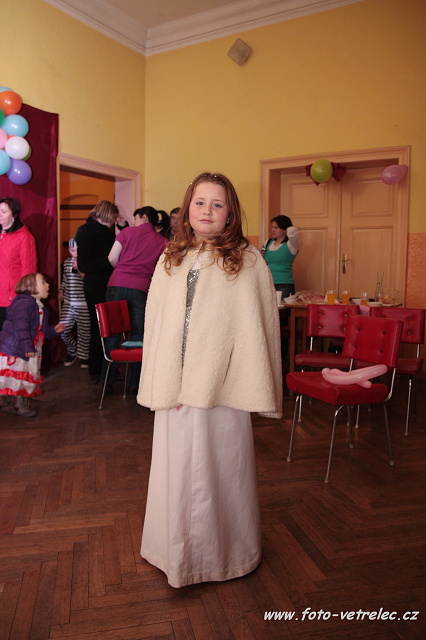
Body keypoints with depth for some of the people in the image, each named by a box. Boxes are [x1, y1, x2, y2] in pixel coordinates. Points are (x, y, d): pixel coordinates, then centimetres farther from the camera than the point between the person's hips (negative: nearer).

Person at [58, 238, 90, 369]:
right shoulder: (67, 262, 12)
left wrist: (79, 269, -20)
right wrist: (61, 291, 15)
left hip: (83, 305, -5)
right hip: (68, 303, 5)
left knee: (84, 331, 2)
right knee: (63, 329, -1)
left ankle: (83, 356, 21)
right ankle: (72, 350, 25)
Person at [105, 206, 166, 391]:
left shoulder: (128, 232, 6)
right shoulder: (162, 241, 8)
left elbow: (112, 258, 2)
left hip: (117, 285, 0)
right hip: (141, 289, 0)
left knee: (113, 333, 8)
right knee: (137, 335, 7)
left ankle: (108, 380, 12)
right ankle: (134, 384, 10)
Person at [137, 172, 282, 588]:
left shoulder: (247, 261, -4)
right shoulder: (171, 259, 7)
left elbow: (257, 327, -6)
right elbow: (154, 323, 7)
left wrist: (252, 387, -10)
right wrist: (158, 383, 2)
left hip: (220, 384, -3)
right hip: (175, 387, 4)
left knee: (220, 467, 9)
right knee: (176, 468, 15)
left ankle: (225, 552, 33)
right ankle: (178, 550, 37)